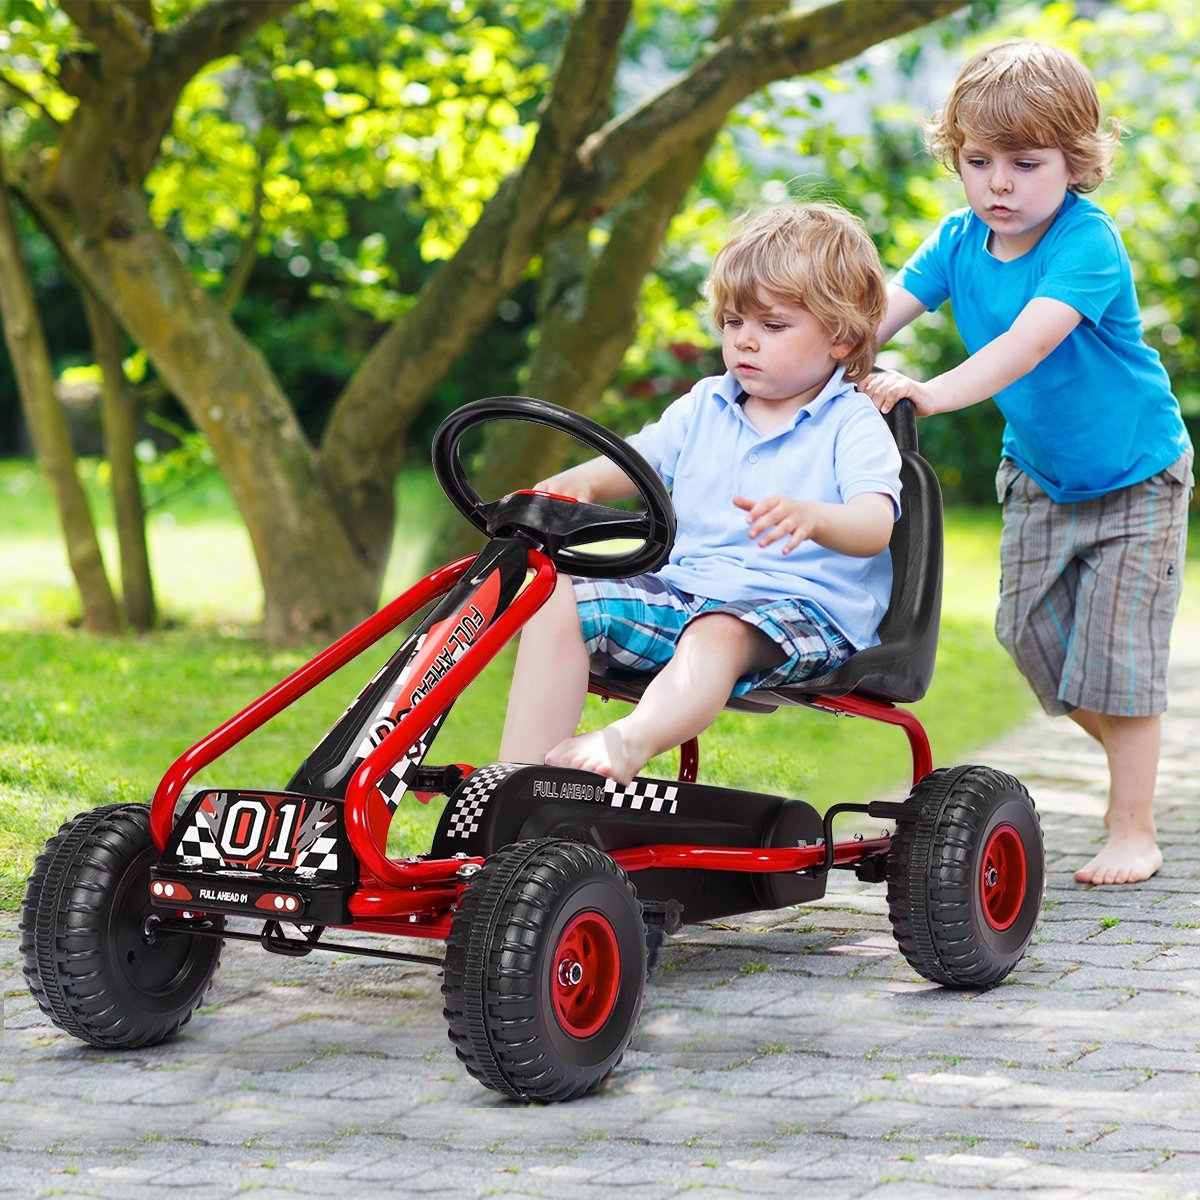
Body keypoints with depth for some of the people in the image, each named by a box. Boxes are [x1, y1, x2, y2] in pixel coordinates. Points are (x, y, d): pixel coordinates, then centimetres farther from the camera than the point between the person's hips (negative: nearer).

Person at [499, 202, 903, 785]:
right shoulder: (704, 407, 18)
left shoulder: (854, 425, -2)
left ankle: (628, 742, -68)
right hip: (682, 587, 6)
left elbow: (875, 526, -18)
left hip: (801, 606, -6)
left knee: (718, 633, -40)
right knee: (557, 600, -16)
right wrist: (579, 482, -14)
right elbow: (637, 460, 12)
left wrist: (810, 517, -43)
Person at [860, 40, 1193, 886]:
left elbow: (1031, 341, -42)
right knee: (1032, 632, 9)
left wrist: (933, 392, -55)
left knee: (1118, 647, -6)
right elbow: (880, 311, -16)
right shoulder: (960, 240, -9)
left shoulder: (1088, 242, -28)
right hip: (1040, 478, 6)